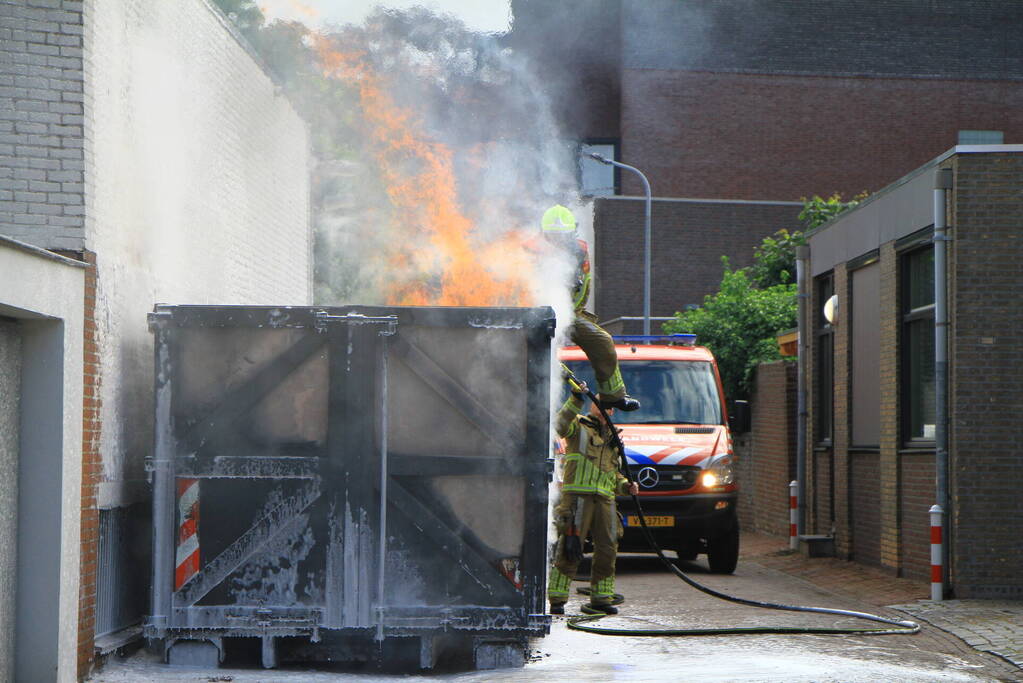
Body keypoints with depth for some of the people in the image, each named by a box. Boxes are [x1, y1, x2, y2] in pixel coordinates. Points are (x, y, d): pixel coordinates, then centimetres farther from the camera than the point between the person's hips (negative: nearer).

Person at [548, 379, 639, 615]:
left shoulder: (612, 437, 26)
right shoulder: (578, 425, 8)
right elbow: (561, 425, -16)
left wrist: (626, 485, 11)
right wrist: (575, 400, -25)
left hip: (605, 498, 6)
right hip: (577, 494, -6)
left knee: (607, 549, 5)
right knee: (570, 548, -10)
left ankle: (601, 598, 14)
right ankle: (557, 600, -9)